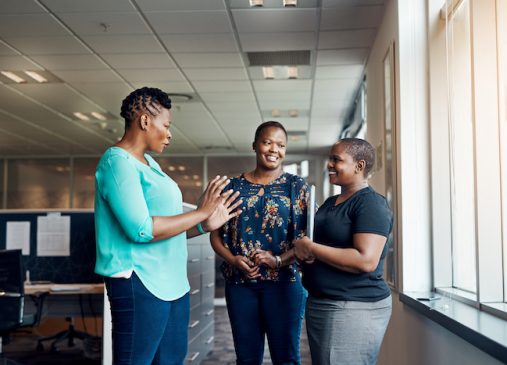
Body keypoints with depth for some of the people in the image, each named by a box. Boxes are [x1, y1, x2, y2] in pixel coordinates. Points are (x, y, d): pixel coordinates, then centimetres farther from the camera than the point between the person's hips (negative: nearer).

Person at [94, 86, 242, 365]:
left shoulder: (148, 163, 17)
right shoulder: (118, 162, -12)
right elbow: (141, 230, -22)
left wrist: (207, 224, 7)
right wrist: (200, 212, -15)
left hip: (173, 283, 9)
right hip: (139, 284, -9)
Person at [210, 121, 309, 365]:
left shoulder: (297, 186, 3)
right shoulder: (234, 187, 9)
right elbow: (216, 234, 8)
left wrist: (279, 260, -19)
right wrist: (233, 259, -10)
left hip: (283, 282, -2)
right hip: (239, 282, 2)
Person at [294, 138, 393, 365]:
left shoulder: (371, 204, -14)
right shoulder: (330, 203, 13)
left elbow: (366, 260, -26)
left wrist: (310, 248, -18)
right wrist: (302, 250, 1)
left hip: (354, 309, -9)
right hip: (319, 304, 9)